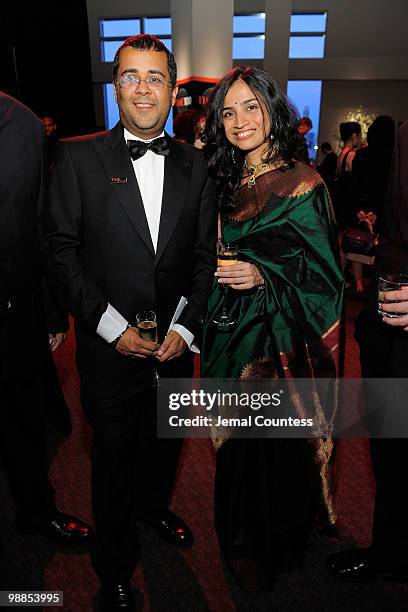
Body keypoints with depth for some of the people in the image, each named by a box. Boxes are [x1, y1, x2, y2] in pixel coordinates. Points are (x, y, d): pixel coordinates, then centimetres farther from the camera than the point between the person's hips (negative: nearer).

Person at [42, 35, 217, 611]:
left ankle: (153, 507, 55)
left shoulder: (194, 164, 3)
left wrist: (186, 327, -7)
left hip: (175, 345, 3)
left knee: (165, 440, 22)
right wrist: (112, 327, -15)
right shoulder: (79, 158, -6)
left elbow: (206, 255, 4)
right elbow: (61, 251, -9)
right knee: (114, 455, 15)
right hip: (110, 348, -3)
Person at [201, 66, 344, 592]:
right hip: (232, 336, 6)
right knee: (237, 443, 19)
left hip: (280, 340, -6)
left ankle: (273, 548, 36)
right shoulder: (229, 183, 8)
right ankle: (241, 541, 45)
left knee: (275, 445, 7)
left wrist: (264, 275, -24)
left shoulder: (301, 184, -11)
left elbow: (323, 274, -12)